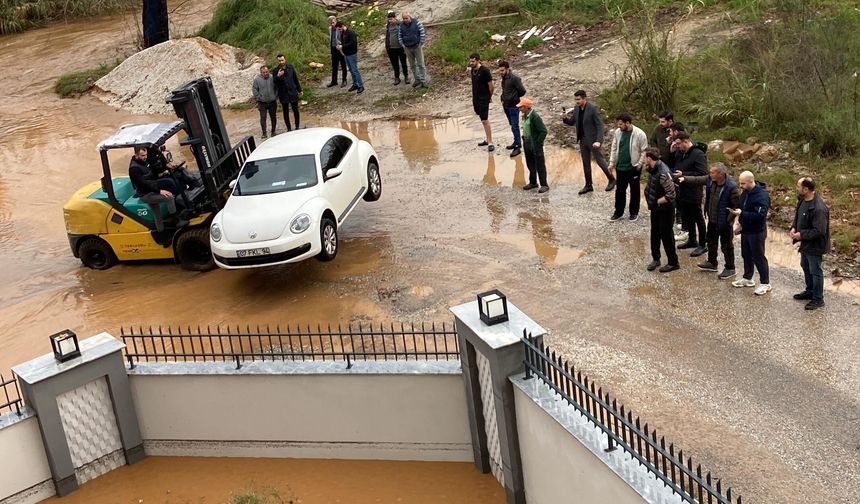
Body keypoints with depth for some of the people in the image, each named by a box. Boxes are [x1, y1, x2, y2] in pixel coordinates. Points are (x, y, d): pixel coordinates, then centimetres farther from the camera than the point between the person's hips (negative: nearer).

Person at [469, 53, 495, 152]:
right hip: (476, 99, 8)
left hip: (484, 99, -8)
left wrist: (489, 97, -2)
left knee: (485, 120, -10)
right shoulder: (472, 70, 6)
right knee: (483, 120, 15)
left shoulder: (484, 71, -16)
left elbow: (491, 85, -12)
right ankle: (488, 139, 24)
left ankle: (490, 143, -8)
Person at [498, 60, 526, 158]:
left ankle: (518, 147, -2)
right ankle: (516, 142, 31)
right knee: (512, 125, 19)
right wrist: (503, 100, 9)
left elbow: (522, 91, -17)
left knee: (515, 127, -6)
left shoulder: (515, 78, -19)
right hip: (506, 106, 8)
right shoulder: (504, 78, 7)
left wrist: (514, 97, -3)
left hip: (514, 106, -8)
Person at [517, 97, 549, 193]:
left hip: (535, 145, -9)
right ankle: (533, 182, 32)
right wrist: (524, 139, 10)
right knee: (530, 164, 18)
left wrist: (538, 143, -19)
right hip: (527, 144, 9)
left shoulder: (535, 117, -21)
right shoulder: (524, 116, 5)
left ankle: (544, 185, 9)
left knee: (540, 165, 1)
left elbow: (543, 131, -20)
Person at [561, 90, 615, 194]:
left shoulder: (593, 108, -17)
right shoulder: (577, 109, 3)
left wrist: (598, 141, -28)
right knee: (586, 163, 11)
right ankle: (588, 185, 20)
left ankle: (611, 180, 21)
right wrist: (565, 118, -12)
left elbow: (600, 125, -19)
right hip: (582, 140, 7)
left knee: (600, 161, 2)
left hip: (593, 140, -7)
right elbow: (571, 122, 11)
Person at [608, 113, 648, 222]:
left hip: (633, 167, -4)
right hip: (620, 167, 4)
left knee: (634, 190, 10)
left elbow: (644, 151, -10)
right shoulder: (617, 132, -2)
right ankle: (618, 212, 25)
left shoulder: (640, 134, -16)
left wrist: (639, 164, -12)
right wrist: (611, 163, 7)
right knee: (619, 190, 12)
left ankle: (634, 212, 24)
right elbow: (614, 148, 8)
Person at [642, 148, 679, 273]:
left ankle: (673, 263, 19)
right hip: (655, 208, 9)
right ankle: (655, 259, 35)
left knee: (666, 235, 4)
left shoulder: (663, 173, -31)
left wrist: (657, 201, -19)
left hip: (665, 209, -9)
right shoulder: (653, 168, -3)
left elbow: (671, 195, -28)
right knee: (655, 234, 19)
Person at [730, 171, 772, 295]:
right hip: (745, 229, 9)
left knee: (758, 257, 1)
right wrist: (740, 222, 5)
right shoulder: (745, 192, 3)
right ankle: (747, 278, 35)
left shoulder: (762, 195, -24)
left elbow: (760, 215, -30)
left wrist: (741, 214, -32)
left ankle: (765, 283, 12)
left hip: (756, 232, -9)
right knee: (746, 255, 19)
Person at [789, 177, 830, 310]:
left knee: (815, 271, 5)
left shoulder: (819, 208, -32)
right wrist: (794, 228, -3)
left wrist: (801, 235, -23)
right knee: (805, 267, 25)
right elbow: (797, 216, 14)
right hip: (805, 243, 10)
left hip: (815, 245, -9)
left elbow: (819, 231, -30)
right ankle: (810, 291, 44)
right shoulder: (803, 200, -3)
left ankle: (818, 299, 20)